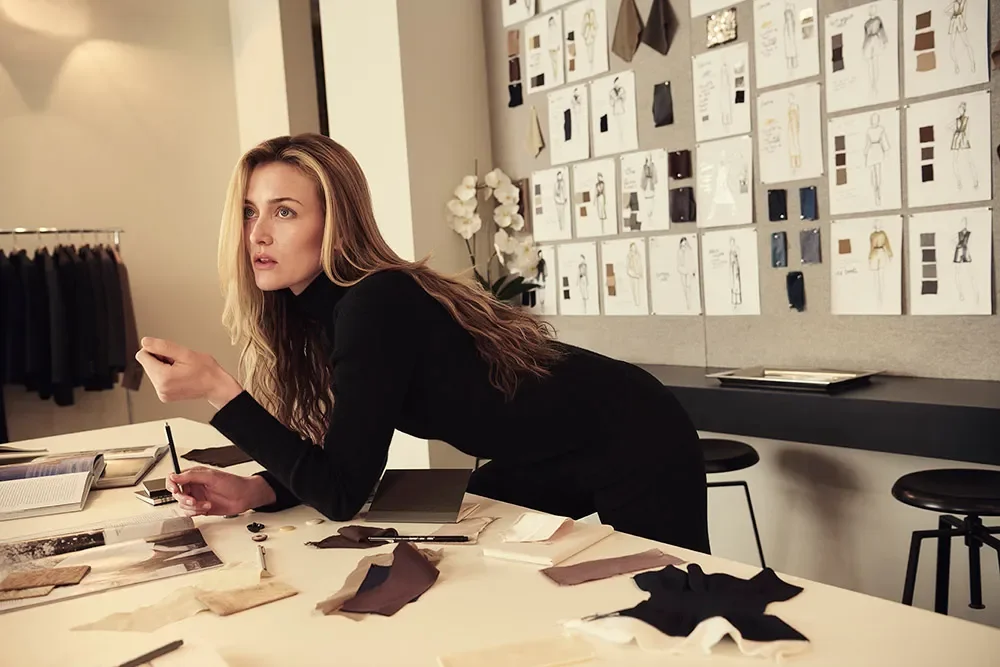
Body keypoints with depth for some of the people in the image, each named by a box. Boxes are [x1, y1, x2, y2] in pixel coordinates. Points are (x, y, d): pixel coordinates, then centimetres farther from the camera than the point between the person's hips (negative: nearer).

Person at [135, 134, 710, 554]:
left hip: (632, 446, -8)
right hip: (541, 466, 8)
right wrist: (253, 491, -14)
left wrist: (218, 388, -29)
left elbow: (344, 493, -27)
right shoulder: (317, 307, -2)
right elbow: (338, 459, 3)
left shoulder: (375, 305, -28)